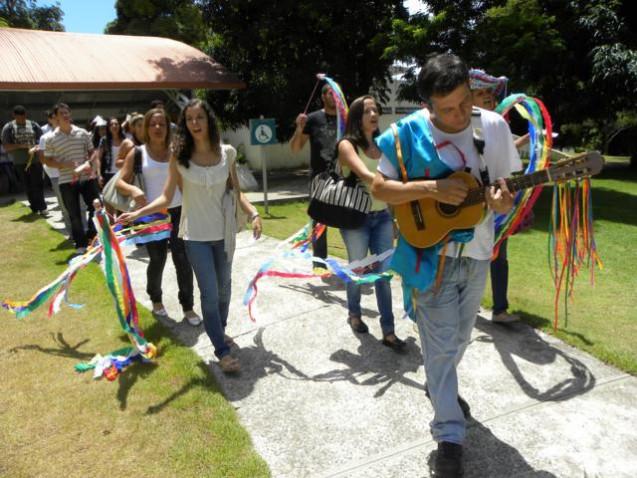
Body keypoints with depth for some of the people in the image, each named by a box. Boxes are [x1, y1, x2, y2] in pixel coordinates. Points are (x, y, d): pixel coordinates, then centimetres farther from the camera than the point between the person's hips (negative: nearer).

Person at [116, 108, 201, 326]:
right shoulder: (137, 153, -1)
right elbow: (120, 182, -4)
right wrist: (133, 190, -26)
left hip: (178, 212, 1)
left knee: (183, 261, 0)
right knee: (157, 261, 10)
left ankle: (188, 307, 13)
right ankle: (156, 300, 35)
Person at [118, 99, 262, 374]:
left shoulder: (227, 153, -3)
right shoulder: (179, 156, -8)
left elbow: (236, 192, 3)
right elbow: (166, 197, -8)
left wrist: (253, 214, -11)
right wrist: (137, 213, -22)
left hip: (224, 230, 3)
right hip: (196, 234, -3)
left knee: (224, 286, 18)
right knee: (210, 291, -5)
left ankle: (220, 331, 42)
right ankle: (222, 351, 7)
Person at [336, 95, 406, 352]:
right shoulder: (347, 145, -9)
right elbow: (365, 176, -27)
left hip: (382, 216, 5)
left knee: (384, 273, 3)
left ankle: (388, 331, 10)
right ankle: (354, 314, 36)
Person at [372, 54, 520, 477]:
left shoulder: (495, 126, -4)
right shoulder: (409, 132, -14)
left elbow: (508, 184, 3)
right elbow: (380, 188, -10)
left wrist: (504, 201, -21)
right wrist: (430, 189, -24)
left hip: (477, 252, 5)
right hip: (430, 253, -4)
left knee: (460, 335, 22)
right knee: (441, 342, 0)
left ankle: (440, 387, 50)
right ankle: (449, 435, 15)